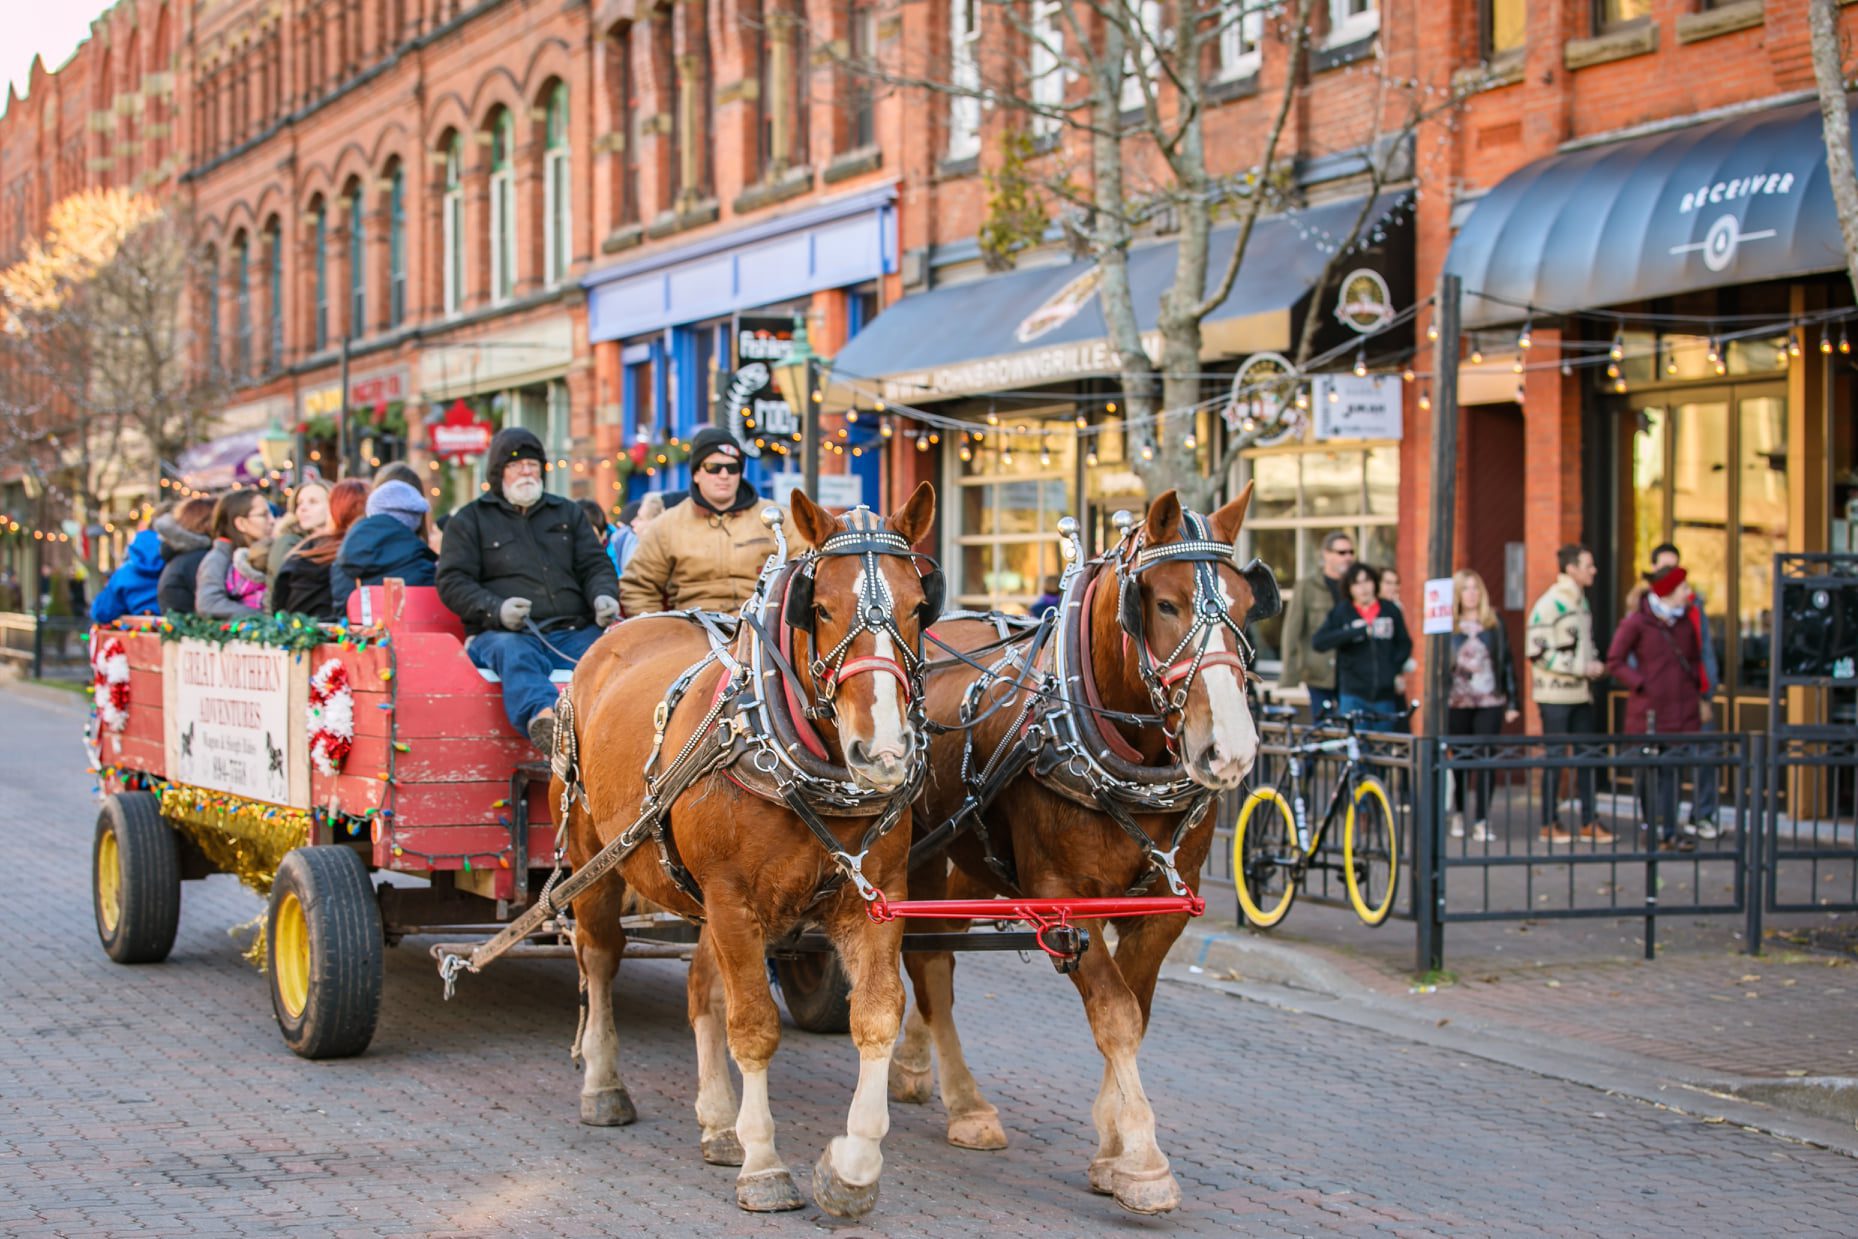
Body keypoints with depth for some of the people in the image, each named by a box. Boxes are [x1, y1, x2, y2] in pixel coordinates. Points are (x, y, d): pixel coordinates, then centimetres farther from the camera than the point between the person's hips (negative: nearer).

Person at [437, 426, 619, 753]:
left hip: (573, 631, 4)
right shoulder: (470, 520, 17)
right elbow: (453, 582, 7)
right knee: (515, 655, -41)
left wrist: (604, 596, -2)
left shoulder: (567, 512, 28)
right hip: (501, 633, -4)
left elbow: (596, 565, 24)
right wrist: (496, 610, -13)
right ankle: (542, 718, -70)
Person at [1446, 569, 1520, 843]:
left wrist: (1511, 702, 3)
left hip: (1490, 703, 0)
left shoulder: (1494, 623, 6)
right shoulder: (1449, 626, 5)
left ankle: (1482, 821, -3)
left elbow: (1506, 662, 7)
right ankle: (1459, 814, 27)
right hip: (1457, 704, 0)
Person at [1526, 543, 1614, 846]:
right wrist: (1580, 667, -18)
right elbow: (1538, 651, -18)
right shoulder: (1550, 604, -12)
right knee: (1554, 756, -1)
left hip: (1580, 693, 8)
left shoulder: (1580, 601, 13)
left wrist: (1594, 663, 3)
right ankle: (1549, 824, 8)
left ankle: (1590, 822, 14)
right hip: (1556, 693, -8)